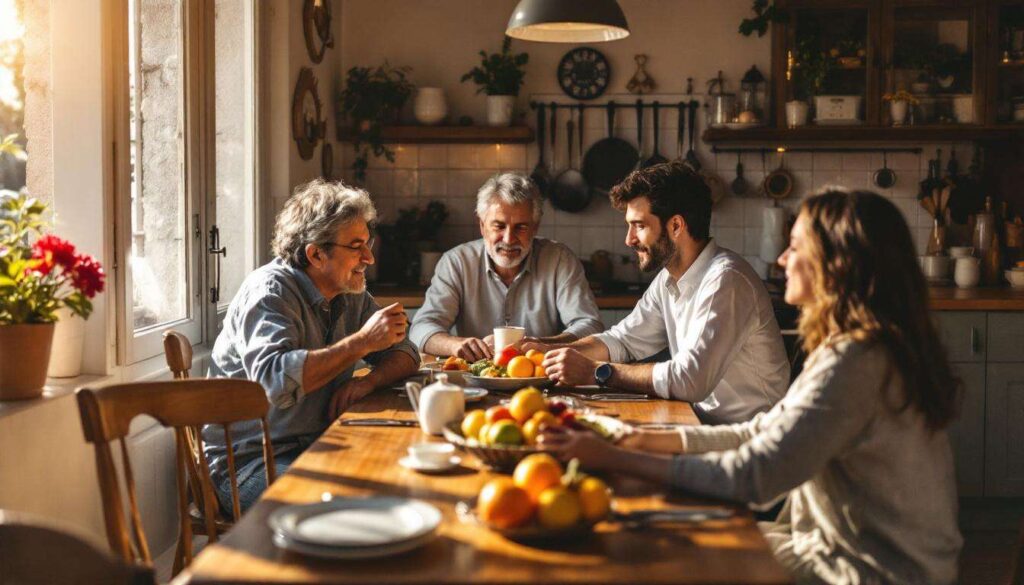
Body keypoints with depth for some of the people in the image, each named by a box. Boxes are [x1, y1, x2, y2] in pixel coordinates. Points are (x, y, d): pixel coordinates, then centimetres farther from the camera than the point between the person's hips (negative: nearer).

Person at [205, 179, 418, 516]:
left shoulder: (351, 295, 9)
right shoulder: (271, 291, -15)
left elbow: (405, 354, 13)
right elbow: (275, 381, -32)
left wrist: (367, 382, -10)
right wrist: (362, 341, -25)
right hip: (248, 461, -7)